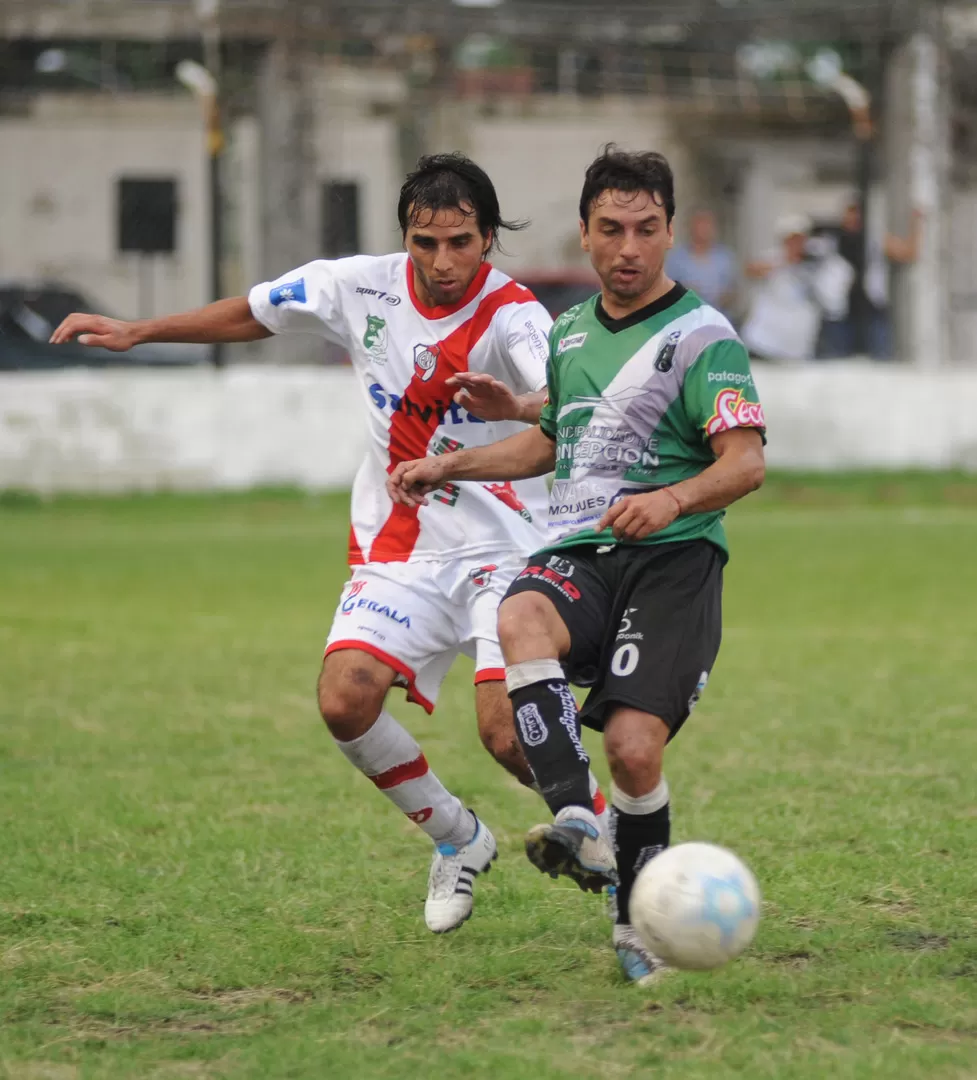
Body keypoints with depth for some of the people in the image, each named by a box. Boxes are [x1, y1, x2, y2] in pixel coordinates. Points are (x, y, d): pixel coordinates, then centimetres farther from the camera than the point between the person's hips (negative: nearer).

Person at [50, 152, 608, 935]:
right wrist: (136, 332, 16)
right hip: (399, 548, 4)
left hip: (504, 549, -4)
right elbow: (253, 314, 15)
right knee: (345, 700, -16)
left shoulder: (512, 316, -19)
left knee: (507, 732, -19)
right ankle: (457, 840, 9)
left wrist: (519, 407, -61)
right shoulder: (362, 288, -3)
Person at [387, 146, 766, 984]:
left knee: (634, 744, -19)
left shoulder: (703, 336, -2)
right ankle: (579, 827, -43)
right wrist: (449, 467, 28)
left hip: (674, 559, -4)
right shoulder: (571, 333, 18)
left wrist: (672, 498, -30)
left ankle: (640, 924, 6)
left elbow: (747, 461, -12)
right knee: (522, 617, -33)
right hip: (577, 553, 4)